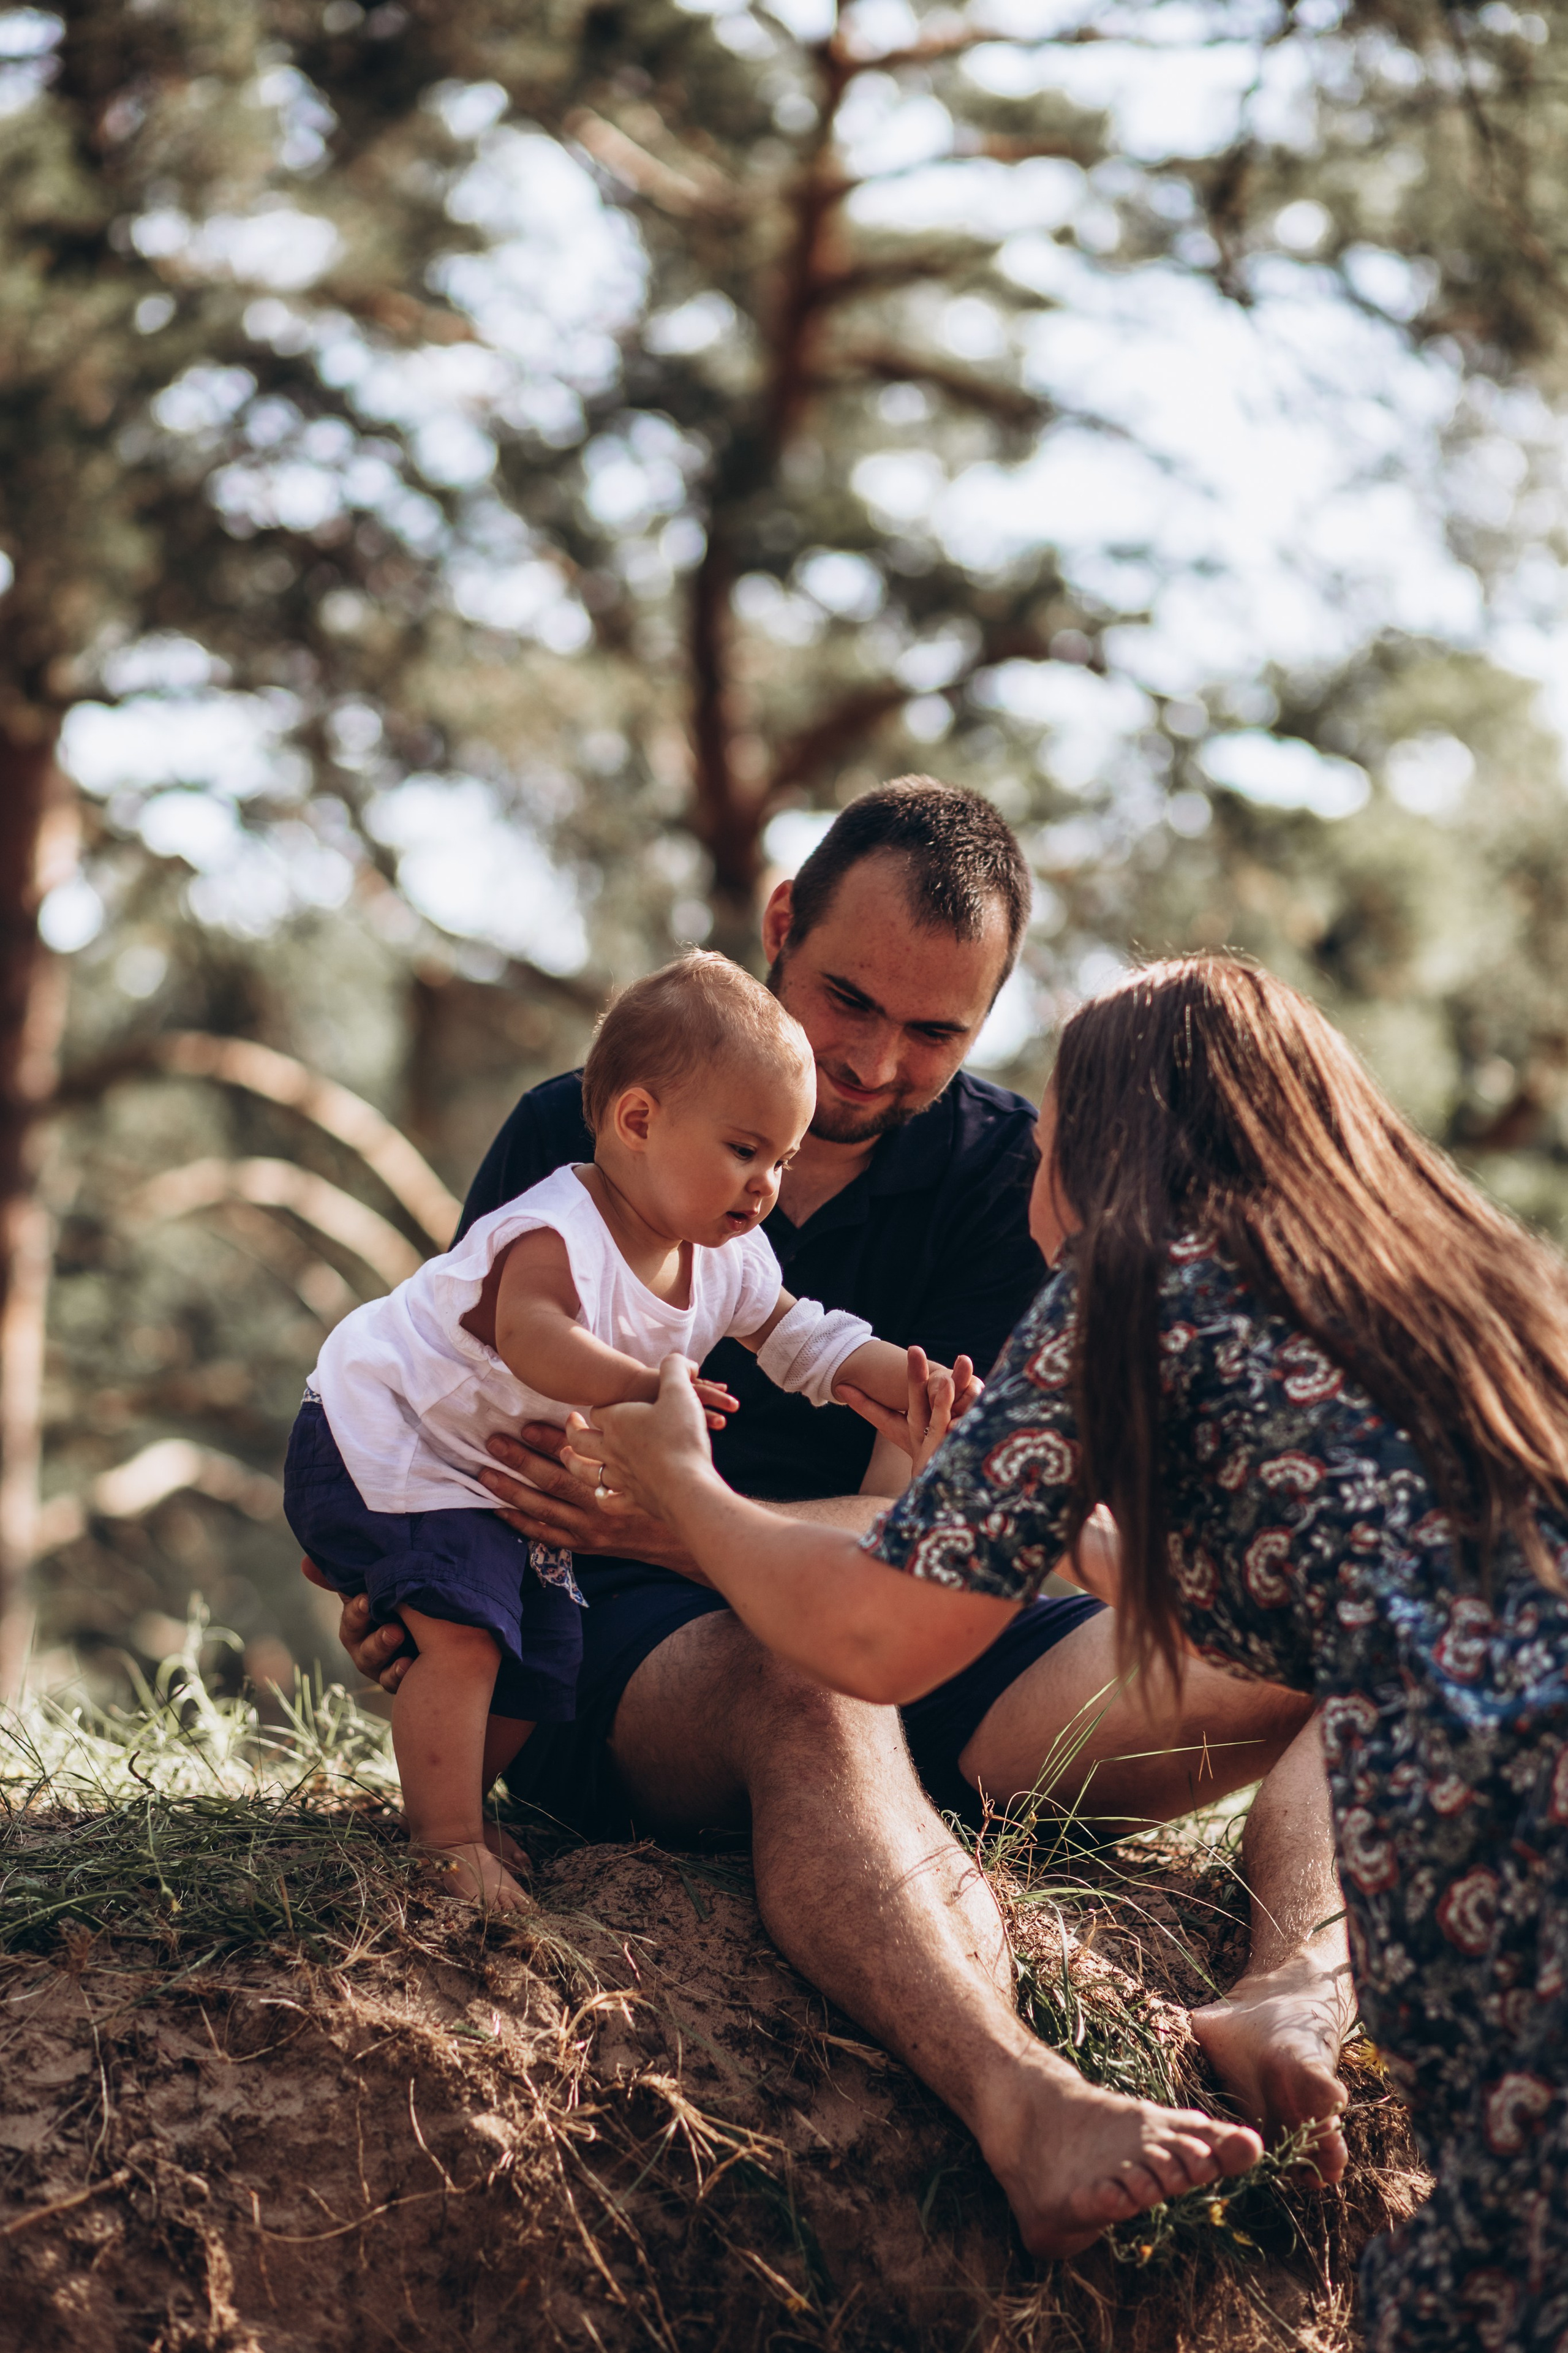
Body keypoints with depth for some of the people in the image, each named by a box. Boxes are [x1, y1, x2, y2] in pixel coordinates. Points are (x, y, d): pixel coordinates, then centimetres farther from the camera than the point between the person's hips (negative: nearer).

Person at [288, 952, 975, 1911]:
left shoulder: (728, 1261, -3)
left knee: (544, 1661, 9)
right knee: (466, 1635, -25)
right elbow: (534, 1339, -50)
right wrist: (646, 1389, -61)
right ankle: (450, 1842, -17)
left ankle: (448, 1810, 27)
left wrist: (902, 1376, -11)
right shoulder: (556, 1234, -31)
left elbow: (803, 1337, 6)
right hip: (385, 1444, -9)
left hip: (509, 1480, 9)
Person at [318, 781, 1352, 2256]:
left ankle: (1296, 2002, -44)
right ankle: (1025, 2111, -66)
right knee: (802, 1683, -41)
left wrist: (671, 1521, -26)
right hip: (623, 1655, -3)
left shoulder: (1005, 1179, 4)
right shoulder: (579, 1136, 3)